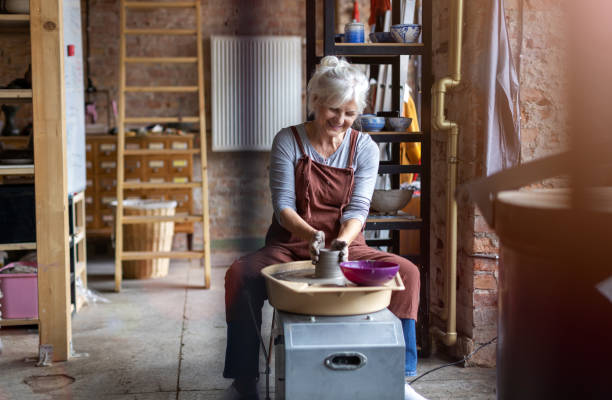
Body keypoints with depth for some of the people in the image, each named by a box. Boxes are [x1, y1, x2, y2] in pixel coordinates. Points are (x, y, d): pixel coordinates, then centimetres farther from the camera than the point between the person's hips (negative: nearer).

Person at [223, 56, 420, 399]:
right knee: (240, 275, -30)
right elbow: (283, 205, -10)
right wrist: (311, 234, -31)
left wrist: (343, 240, -30)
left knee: (407, 272, -24)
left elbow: (358, 209, -7)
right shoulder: (288, 142, -3)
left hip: (346, 245, 1)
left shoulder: (365, 148, 2)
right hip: (290, 244, -1)